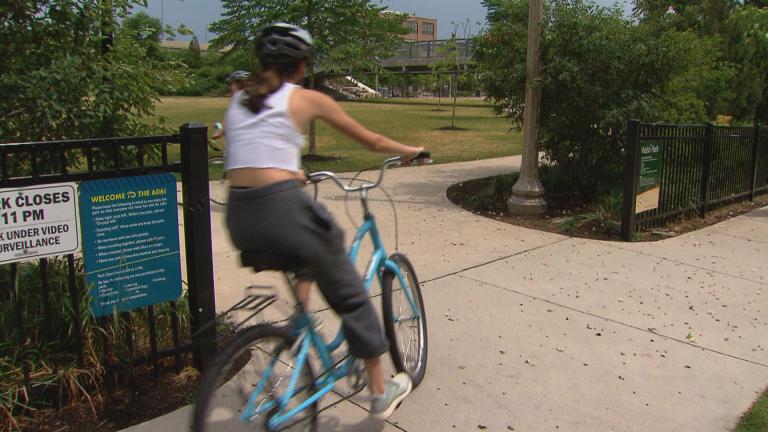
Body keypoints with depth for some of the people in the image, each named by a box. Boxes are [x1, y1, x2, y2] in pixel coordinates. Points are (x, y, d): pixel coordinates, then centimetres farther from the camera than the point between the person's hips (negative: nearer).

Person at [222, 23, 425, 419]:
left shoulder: (238, 100, 18)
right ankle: (380, 391, 26)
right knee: (351, 296, 15)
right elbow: (371, 141, 14)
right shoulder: (307, 99, 5)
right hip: (281, 208, -5)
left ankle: (300, 295, 22)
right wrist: (409, 150, 32)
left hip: (239, 219, 6)